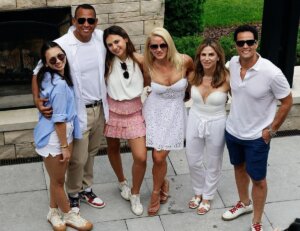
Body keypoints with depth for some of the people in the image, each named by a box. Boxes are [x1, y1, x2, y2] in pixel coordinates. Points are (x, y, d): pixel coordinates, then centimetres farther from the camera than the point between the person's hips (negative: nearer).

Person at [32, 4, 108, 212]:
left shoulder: (101, 38, -5)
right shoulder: (61, 45, -21)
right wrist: (37, 99, -30)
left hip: (99, 108, 5)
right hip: (78, 112, -5)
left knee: (91, 153, 21)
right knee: (78, 159, 4)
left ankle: (86, 189, 40)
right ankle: (73, 196, 27)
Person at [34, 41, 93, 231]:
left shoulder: (48, 77, 1)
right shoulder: (59, 84, -27)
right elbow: (59, 119, -24)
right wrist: (65, 146, -17)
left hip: (54, 134, 9)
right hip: (54, 137, -9)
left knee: (57, 179, 24)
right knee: (58, 180, 12)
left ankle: (54, 212, 41)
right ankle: (69, 215, 30)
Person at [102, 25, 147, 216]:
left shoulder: (139, 60, -12)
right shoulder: (107, 62, -13)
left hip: (135, 113, -1)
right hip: (113, 112, 1)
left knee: (141, 157, -8)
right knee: (113, 149, 19)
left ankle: (135, 194, 16)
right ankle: (122, 182, 48)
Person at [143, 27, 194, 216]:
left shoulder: (184, 61, -17)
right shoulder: (149, 67, -14)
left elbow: (193, 72, 7)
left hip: (175, 113, -1)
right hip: (154, 112, 1)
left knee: (159, 157, -2)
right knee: (158, 157, 3)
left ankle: (156, 192, 25)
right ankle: (163, 183, 36)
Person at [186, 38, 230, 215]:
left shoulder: (226, 78, -21)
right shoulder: (194, 75, -10)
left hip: (216, 125, -3)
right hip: (195, 121, 3)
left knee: (213, 164, 16)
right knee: (193, 161, 17)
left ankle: (207, 197, 39)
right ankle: (199, 192, 44)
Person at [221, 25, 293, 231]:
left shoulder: (271, 73, -27)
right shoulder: (233, 63, -10)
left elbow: (287, 102, -14)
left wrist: (271, 130, -11)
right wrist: (238, 111, 12)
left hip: (257, 136, -5)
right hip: (232, 130, 6)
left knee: (257, 179, 9)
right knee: (239, 167, 25)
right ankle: (244, 203, 50)